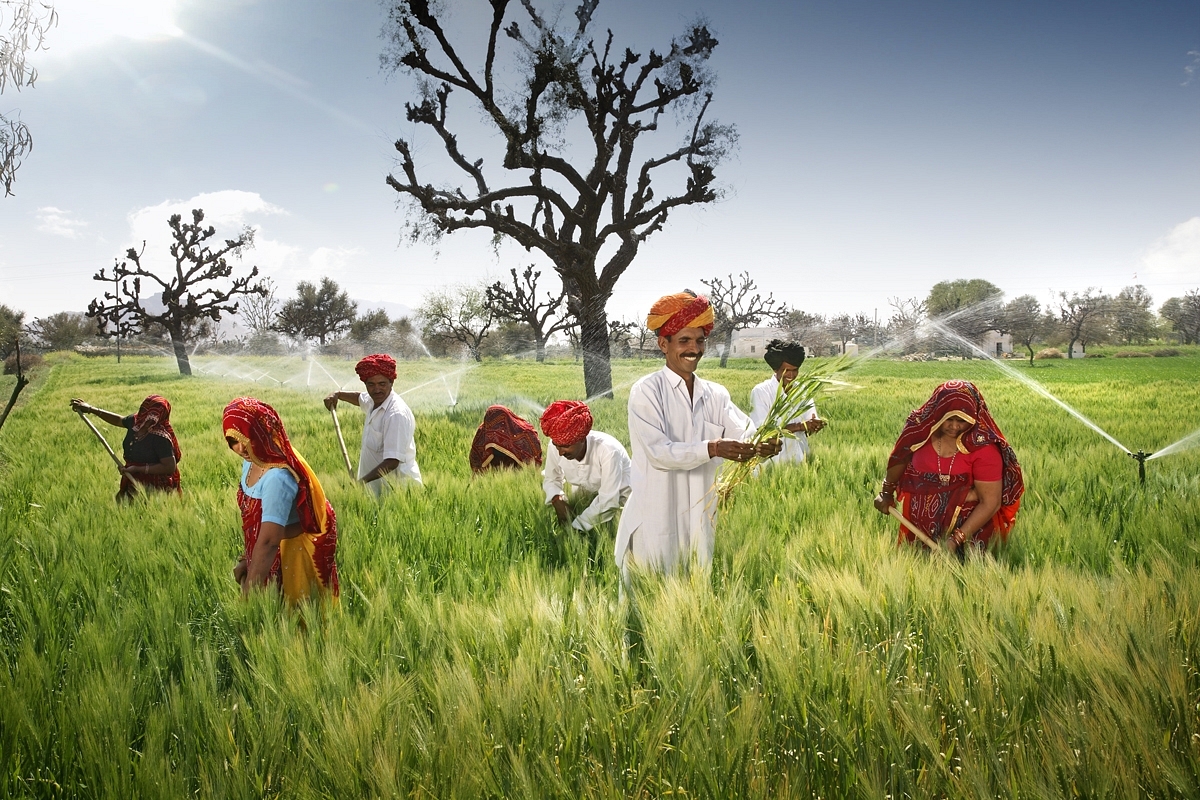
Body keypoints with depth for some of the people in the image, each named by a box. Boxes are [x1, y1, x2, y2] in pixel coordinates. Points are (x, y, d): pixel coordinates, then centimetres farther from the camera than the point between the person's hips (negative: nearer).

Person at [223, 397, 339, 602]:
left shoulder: (277, 477, -32)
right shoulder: (252, 462, -5)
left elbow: (268, 541, -34)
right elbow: (253, 518, 6)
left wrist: (248, 593, -33)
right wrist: (245, 559, 6)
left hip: (295, 553, -8)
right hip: (275, 552, 8)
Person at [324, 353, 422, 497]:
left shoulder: (397, 414, -23)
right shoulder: (374, 401, 5)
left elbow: (392, 461, -28)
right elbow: (359, 397, 32)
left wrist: (361, 482, -30)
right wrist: (337, 395, 15)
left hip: (398, 486, -9)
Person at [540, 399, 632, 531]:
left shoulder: (608, 451, -35)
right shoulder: (555, 446, -20)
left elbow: (608, 502, -33)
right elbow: (551, 480, -1)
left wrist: (576, 527, -32)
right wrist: (557, 499, -22)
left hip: (619, 500, -6)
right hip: (587, 499, 6)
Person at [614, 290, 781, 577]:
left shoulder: (716, 395, 9)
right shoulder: (646, 391, -7)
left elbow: (743, 433, -6)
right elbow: (658, 451, -17)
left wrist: (763, 445, -29)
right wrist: (712, 448, -30)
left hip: (701, 521, 5)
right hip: (655, 520, -4)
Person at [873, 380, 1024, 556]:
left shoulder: (983, 447, -19)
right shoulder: (920, 428, -10)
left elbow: (991, 502, -19)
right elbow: (900, 458, 10)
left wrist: (957, 539, -25)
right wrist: (887, 492, 20)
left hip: (969, 526, -3)